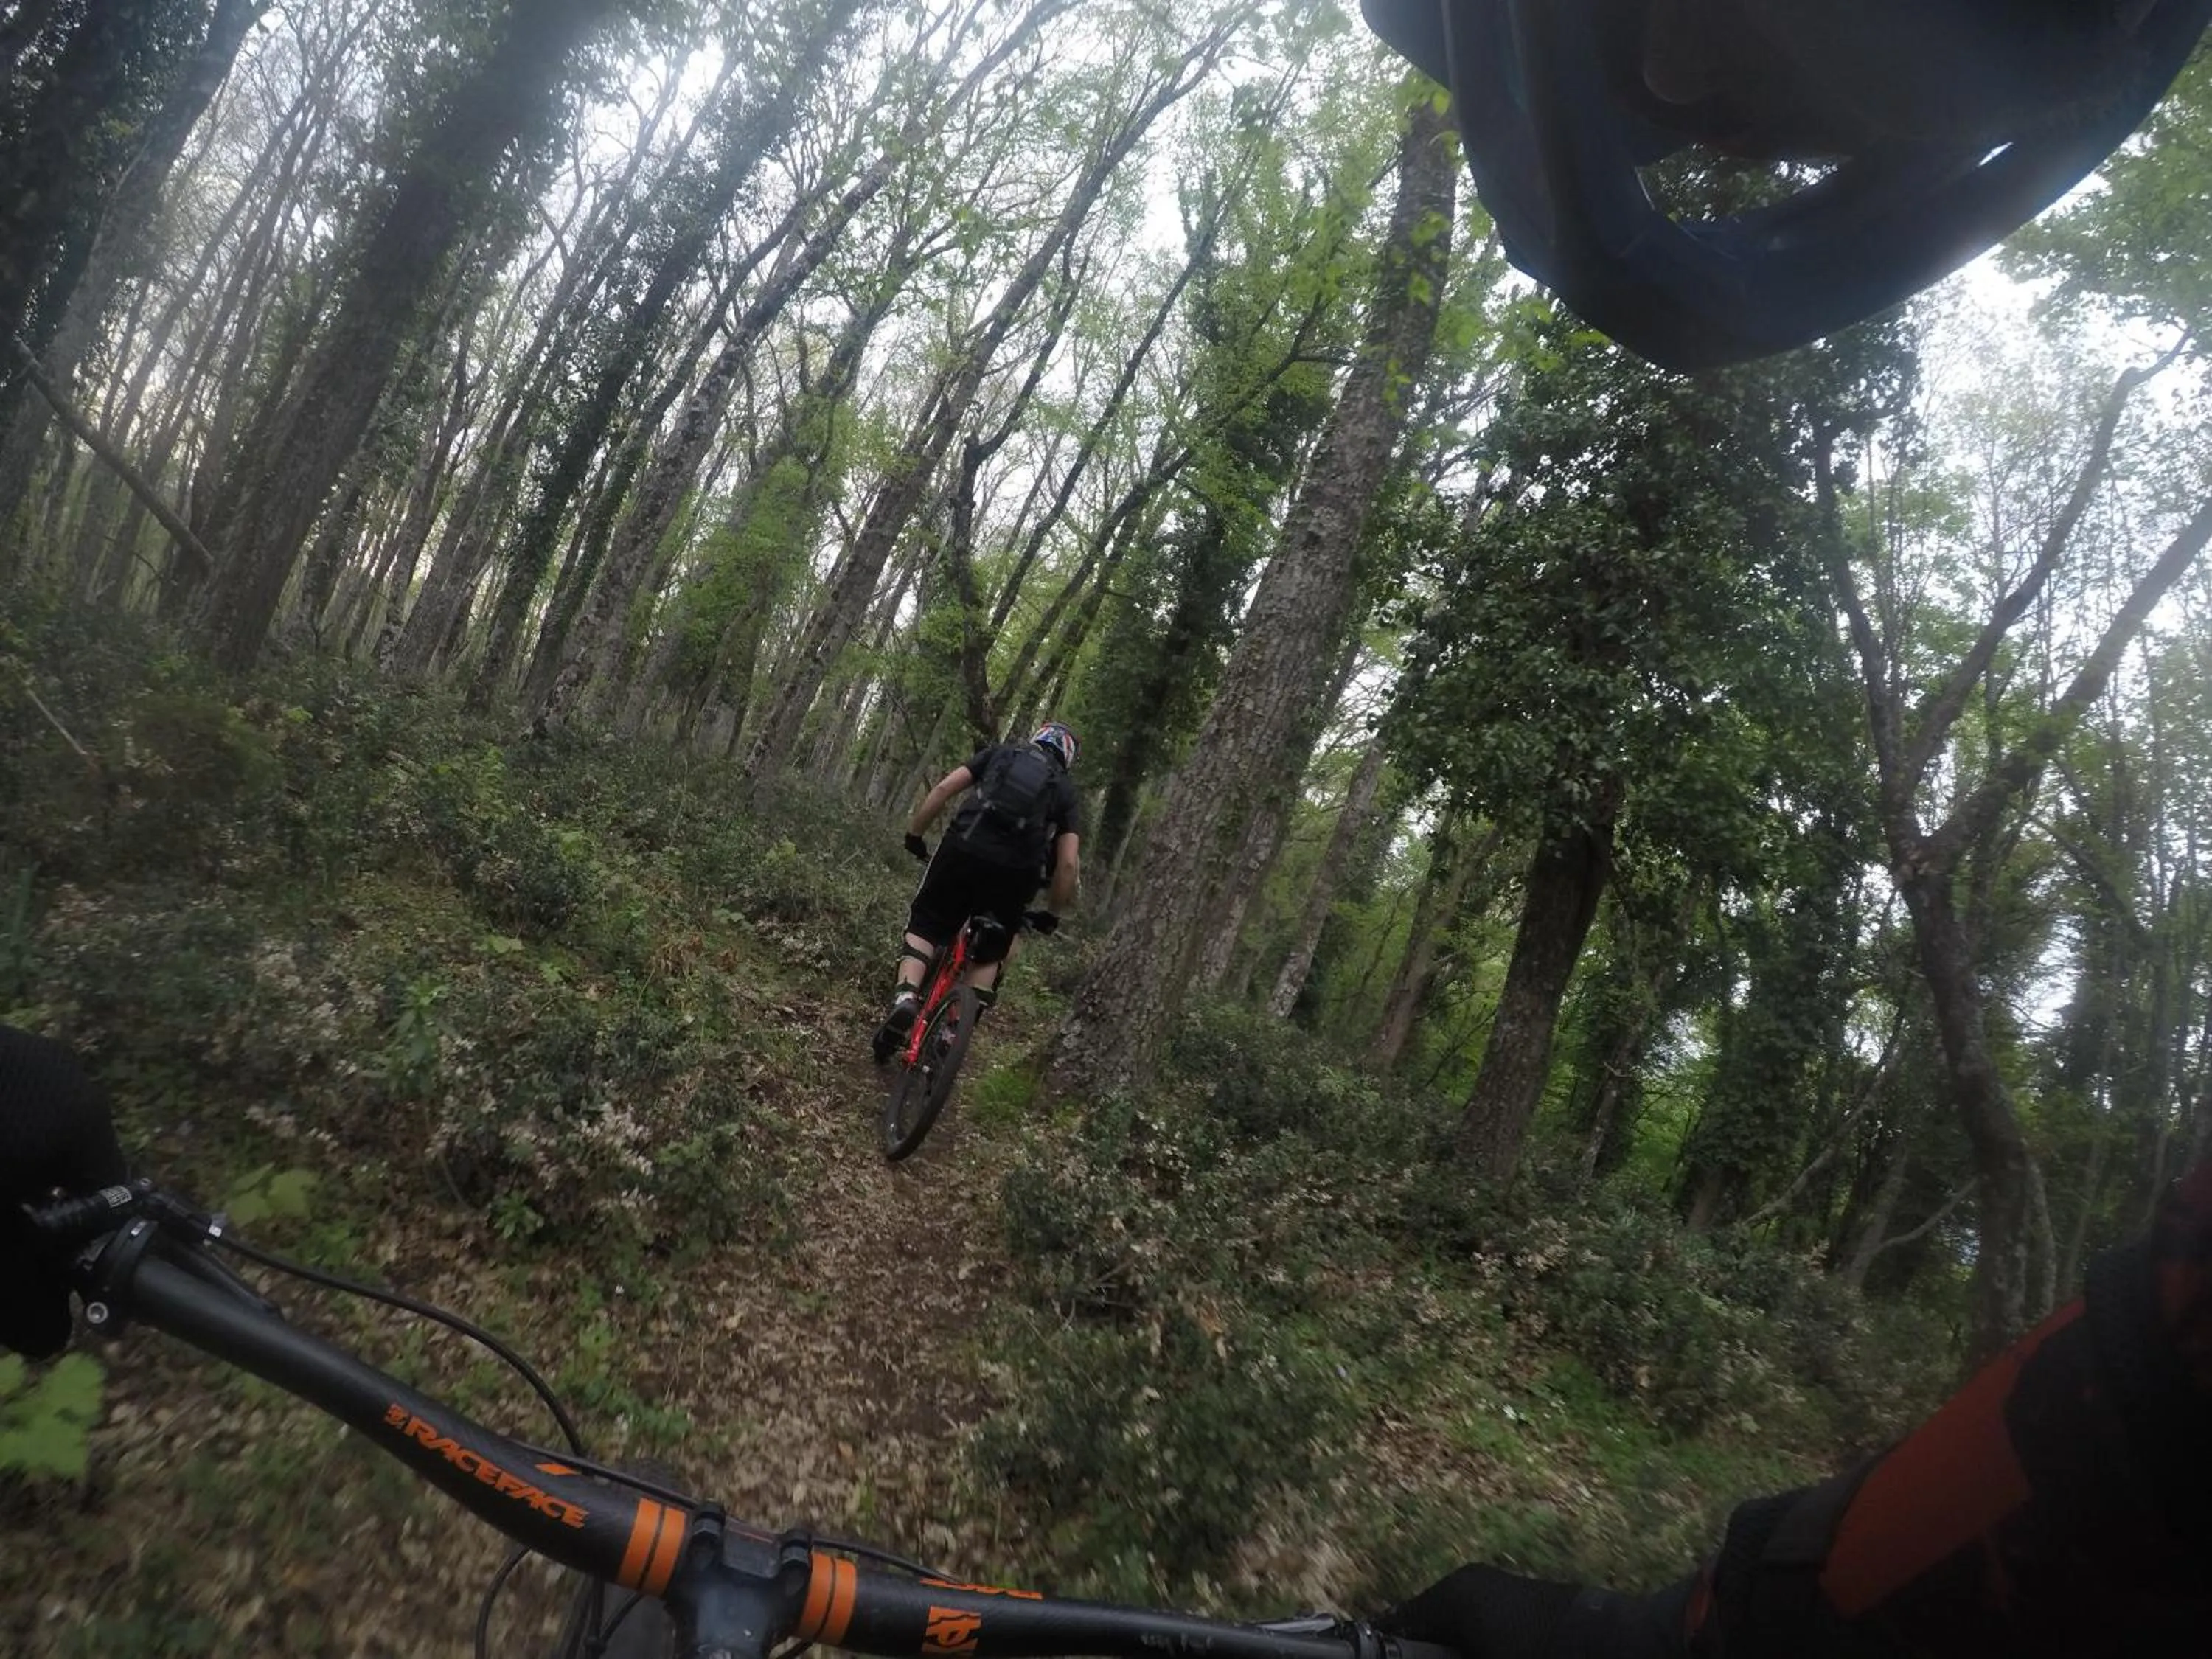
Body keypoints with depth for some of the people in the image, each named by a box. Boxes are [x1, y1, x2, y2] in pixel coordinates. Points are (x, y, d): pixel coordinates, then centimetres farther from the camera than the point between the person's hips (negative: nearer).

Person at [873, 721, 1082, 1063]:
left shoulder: (1001, 753, 22)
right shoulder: (1068, 792, 20)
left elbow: (945, 787, 9)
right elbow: (1068, 863, 9)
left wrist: (914, 834, 17)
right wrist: (1052, 914, 20)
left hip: (961, 851, 0)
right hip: (1014, 873, 0)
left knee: (924, 928, 15)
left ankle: (906, 997, -9)